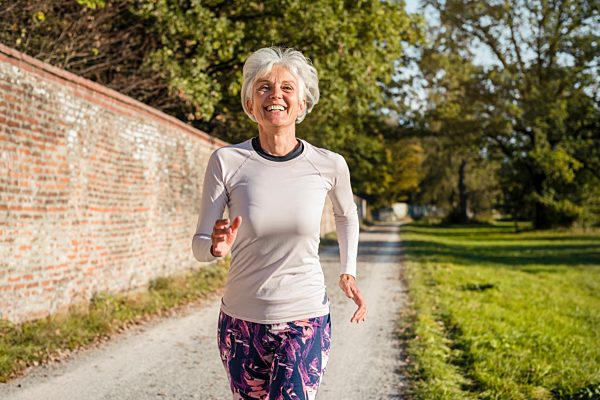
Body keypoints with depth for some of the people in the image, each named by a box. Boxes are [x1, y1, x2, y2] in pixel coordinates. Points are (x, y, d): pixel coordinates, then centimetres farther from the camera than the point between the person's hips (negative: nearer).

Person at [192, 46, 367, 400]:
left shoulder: (329, 165, -6)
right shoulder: (226, 162, -9)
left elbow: (347, 215, 16)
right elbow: (199, 244, -6)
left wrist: (349, 272, 11)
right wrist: (216, 247, -27)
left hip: (305, 322, -1)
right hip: (241, 321, 1)